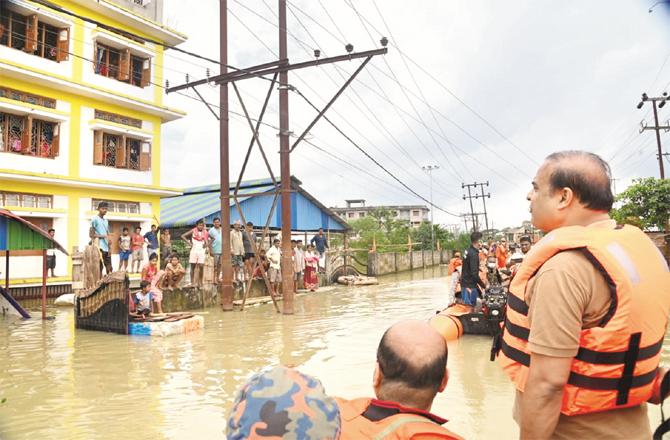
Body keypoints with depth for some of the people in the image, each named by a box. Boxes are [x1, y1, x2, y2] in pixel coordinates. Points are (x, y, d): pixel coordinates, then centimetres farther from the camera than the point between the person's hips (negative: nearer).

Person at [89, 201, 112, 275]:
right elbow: (91, 234, -9)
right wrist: (103, 236, -18)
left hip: (106, 248, 7)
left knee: (109, 267, 8)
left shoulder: (106, 221, 18)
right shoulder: (95, 219, -4)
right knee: (99, 267, -6)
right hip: (99, 247, -7)